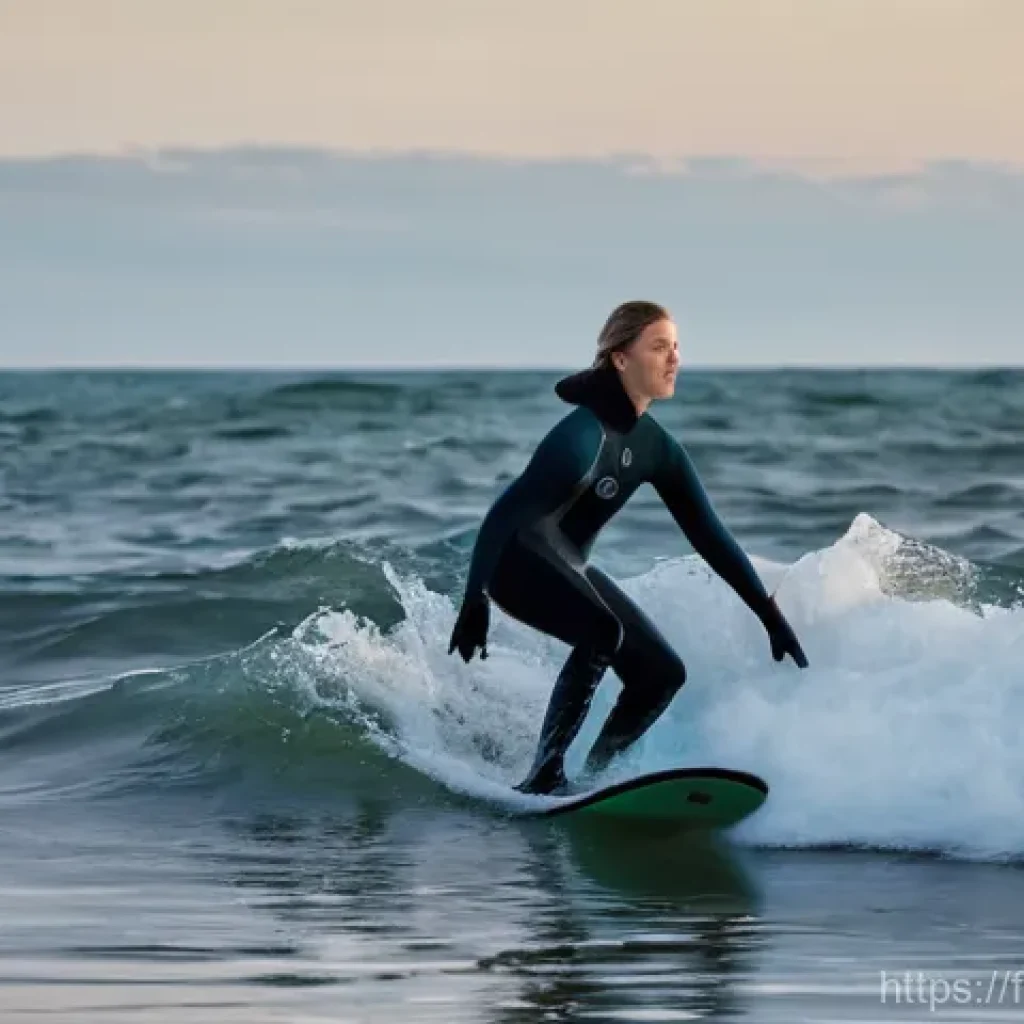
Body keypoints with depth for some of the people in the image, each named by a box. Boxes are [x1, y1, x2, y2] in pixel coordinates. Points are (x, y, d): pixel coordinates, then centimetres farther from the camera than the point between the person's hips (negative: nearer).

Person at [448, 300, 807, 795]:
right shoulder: (584, 435, -24)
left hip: (569, 566, 9)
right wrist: (475, 603, -30)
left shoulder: (659, 449, 2)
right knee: (603, 630, -33)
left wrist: (771, 617, 5)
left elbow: (709, 535, 7)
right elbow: (505, 513, -26)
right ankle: (544, 776, -27)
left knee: (661, 672, 3)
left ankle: (590, 778, 10)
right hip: (516, 558, -9)